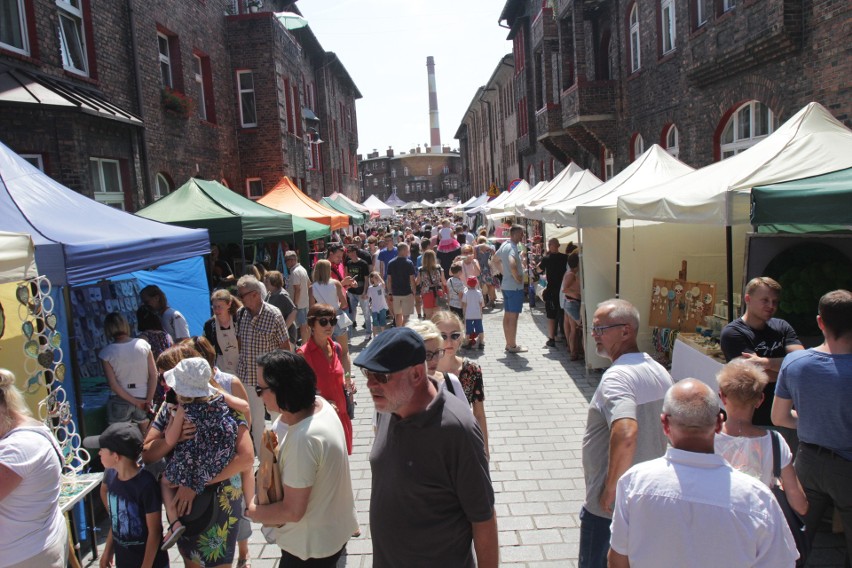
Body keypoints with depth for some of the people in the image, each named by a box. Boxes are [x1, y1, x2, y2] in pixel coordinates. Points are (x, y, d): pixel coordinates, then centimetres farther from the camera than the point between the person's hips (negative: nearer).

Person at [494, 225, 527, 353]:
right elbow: (512, 265, -38)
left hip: (505, 285, 9)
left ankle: (509, 344, 22)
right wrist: (518, 278, -23)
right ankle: (513, 346, 6)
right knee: (513, 317, -2)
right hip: (515, 287, -9)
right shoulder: (513, 248, -21)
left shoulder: (504, 245, 9)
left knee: (507, 315, 13)